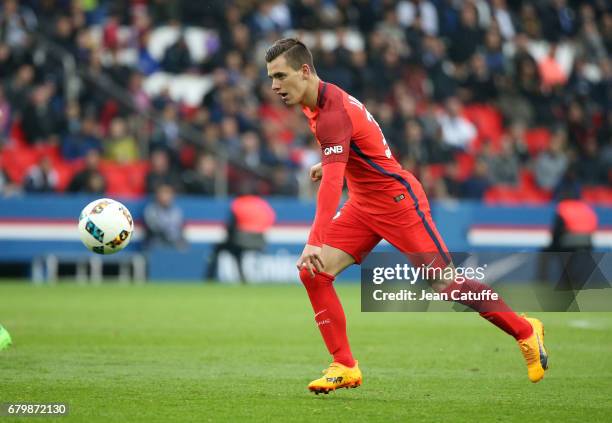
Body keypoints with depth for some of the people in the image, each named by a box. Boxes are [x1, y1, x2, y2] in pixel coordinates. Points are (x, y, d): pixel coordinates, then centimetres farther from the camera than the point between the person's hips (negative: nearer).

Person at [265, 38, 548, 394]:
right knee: (313, 273, -7)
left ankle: (525, 331, 14)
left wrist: (315, 243, -47)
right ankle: (345, 366, -2)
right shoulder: (319, 101, 3)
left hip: (397, 199, -9)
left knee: (446, 284, -6)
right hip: (363, 203, 9)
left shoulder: (332, 112, -26)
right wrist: (330, 163, 15)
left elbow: (332, 184, -39)